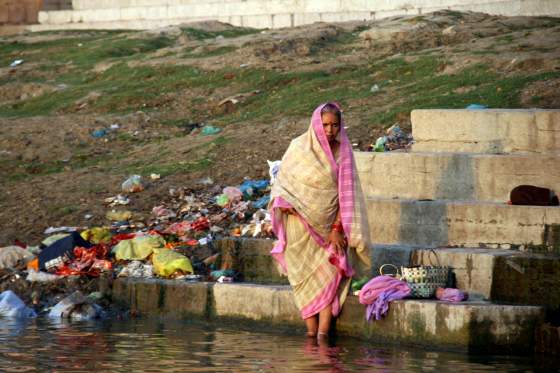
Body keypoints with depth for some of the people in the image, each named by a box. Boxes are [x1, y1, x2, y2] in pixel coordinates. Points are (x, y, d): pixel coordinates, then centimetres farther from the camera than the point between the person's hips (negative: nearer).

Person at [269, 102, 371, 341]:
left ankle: (324, 330, -15)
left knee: (329, 273, -11)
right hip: (301, 223, 0)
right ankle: (311, 330, 2)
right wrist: (282, 202, -15)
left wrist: (338, 227, -10)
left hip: (329, 224, 0)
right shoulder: (299, 147, -3)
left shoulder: (342, 152, -1)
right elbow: (282, 180, 6)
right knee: (306, 277, 0)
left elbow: (346, 193, -3)